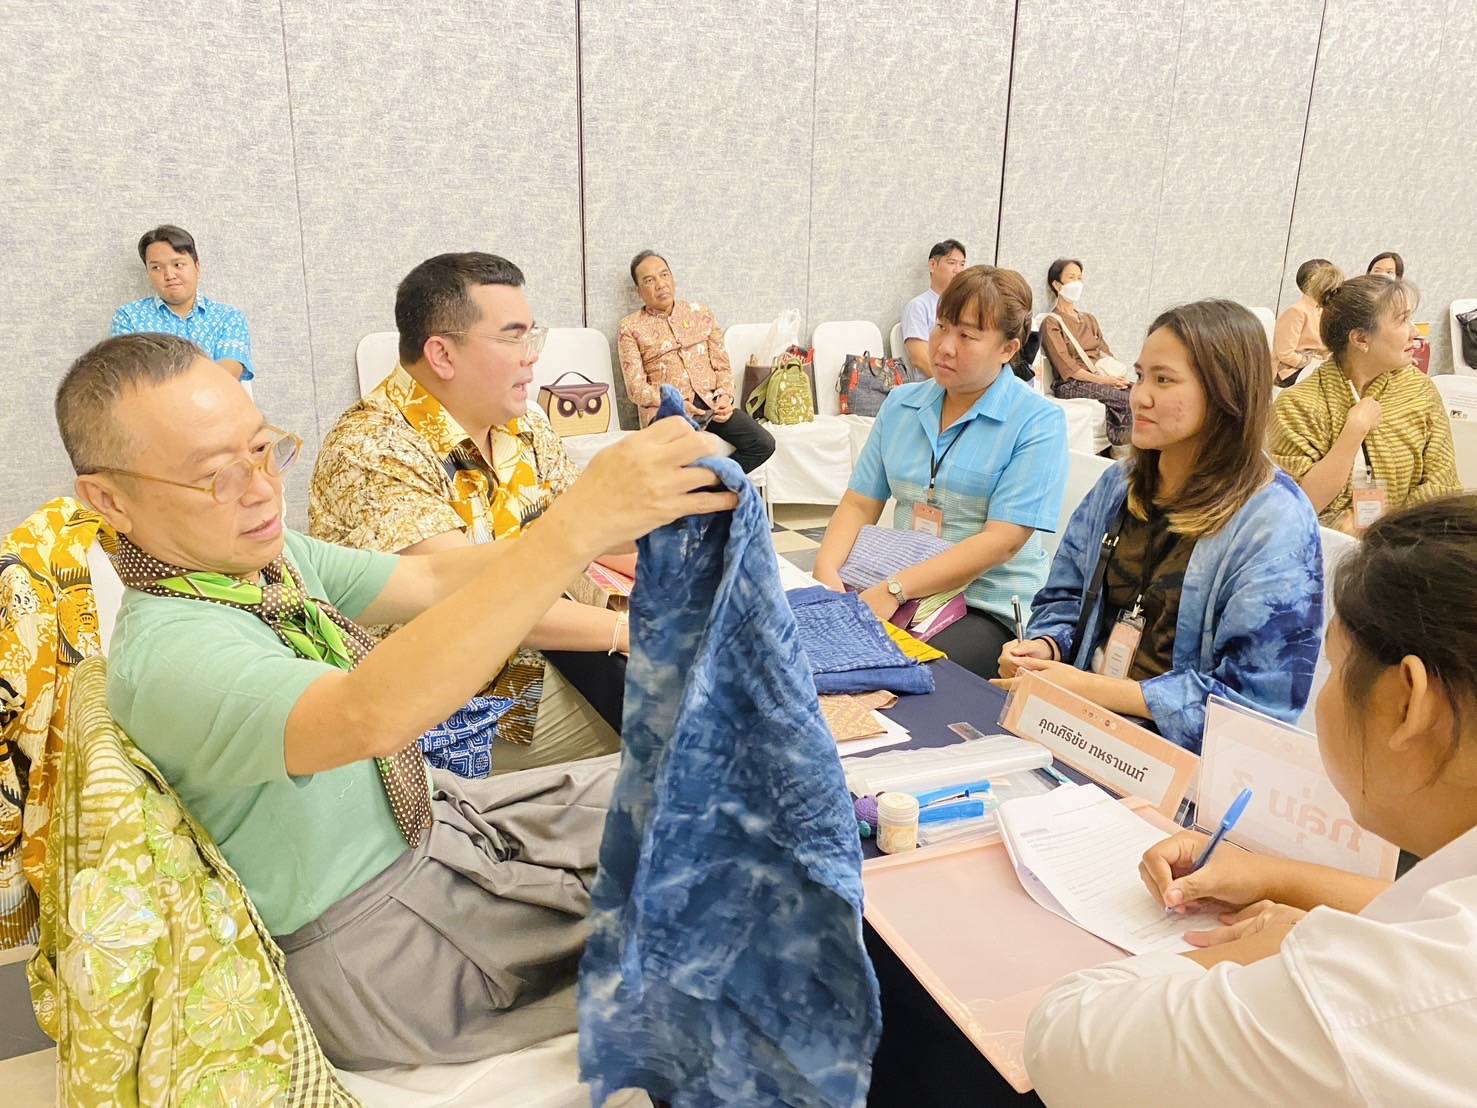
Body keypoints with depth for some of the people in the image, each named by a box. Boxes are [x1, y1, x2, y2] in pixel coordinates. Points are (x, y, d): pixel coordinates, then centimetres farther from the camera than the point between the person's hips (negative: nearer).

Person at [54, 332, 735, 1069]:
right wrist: (575, 527, -53)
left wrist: (609, 522, -19)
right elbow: (370, 716, -47)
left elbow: (428, 580, -4)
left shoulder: (272, 556, -3)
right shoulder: (168, 654, -30)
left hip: (435, 814, 8)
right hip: (376, 939, -7)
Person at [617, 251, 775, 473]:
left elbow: (722, 366, 15)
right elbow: (637, 388, -2)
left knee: (763, 443, -19)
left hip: (711, 402, 4)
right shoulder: (630, 328, 6)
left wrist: (725, 396, -6)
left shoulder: (700, 313, 17)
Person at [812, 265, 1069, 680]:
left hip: (989, 609, -5)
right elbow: (860, 504, 7)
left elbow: (1002, 540, -16)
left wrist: (893, 590, -24)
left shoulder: (1037, 421, -7)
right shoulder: (901, 404, 10)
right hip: (897, 595, 5)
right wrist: (827, 569, -14)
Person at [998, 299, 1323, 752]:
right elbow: (1066, 598, 17)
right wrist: (1044, 647, -6)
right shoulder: (1120, 484, 9)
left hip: (1179, 757, -7)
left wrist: (1094, 689, -19)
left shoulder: (1276, 524, -11)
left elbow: (1254, 698, -16)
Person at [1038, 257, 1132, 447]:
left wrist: (1114, 376, -7)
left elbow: (1106, 354, 17)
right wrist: (1101, 380, -20)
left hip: (1102, 379, 6)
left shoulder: (1089, 319, 26)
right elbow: (1066, 368, -8)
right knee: (1129, 397, -29)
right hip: (1070, 386, -6)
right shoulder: (1051, 323, 3)